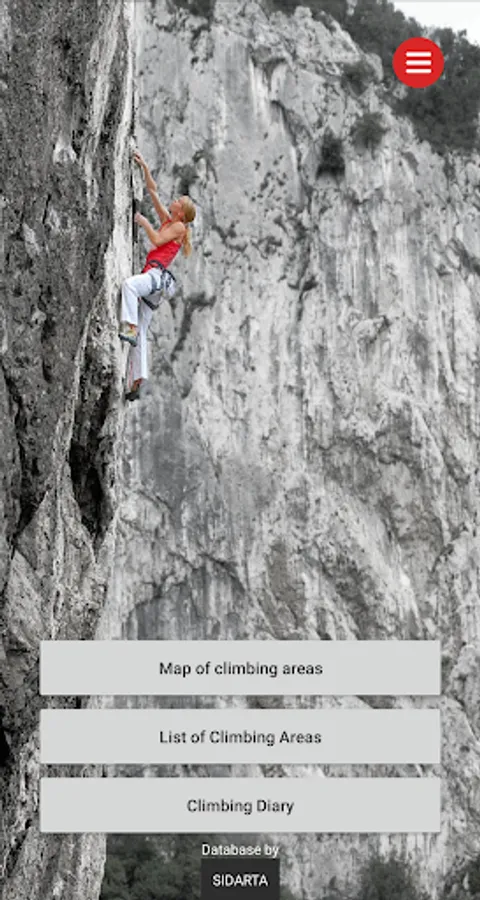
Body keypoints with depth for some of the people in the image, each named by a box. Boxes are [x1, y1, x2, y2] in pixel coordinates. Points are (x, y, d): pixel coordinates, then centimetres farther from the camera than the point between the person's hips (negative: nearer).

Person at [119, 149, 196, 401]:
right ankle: (137, 381, -5)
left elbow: (157, 240, -12)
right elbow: (152, 190, 28)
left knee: (129, 284, -40)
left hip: (157, 274, -8)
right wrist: (144, 167, 25)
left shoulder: (179, 226, 3)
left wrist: (145, 223, 1)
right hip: (151, 277, 8)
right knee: (141, 334, 0)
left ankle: (130, 327, -49)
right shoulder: (166, 220, 24)